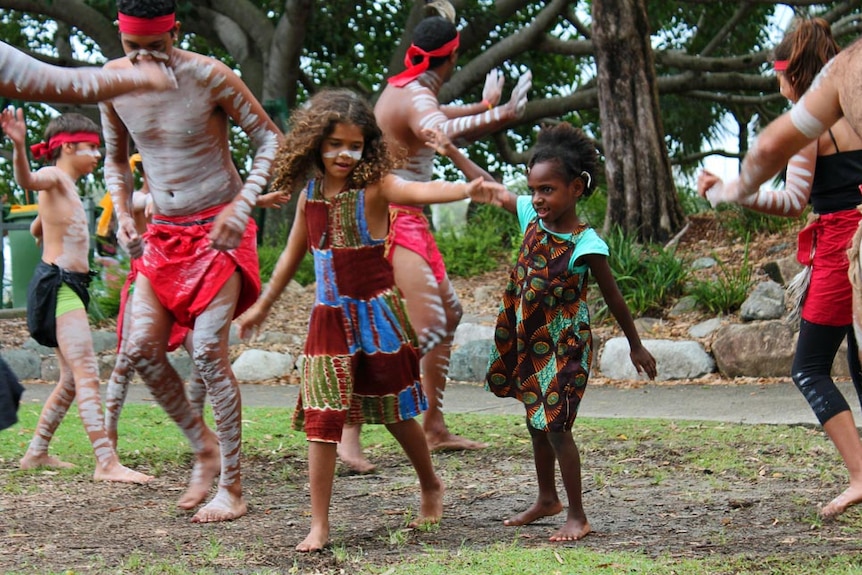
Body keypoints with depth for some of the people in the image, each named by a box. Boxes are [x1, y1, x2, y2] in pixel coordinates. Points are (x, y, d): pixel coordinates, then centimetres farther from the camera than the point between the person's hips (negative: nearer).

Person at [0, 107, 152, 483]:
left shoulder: (67, 186, 22)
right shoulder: (54, 177, -7)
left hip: (70, 284, 10)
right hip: (58, 283, -10)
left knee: (72, 379, 14)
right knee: (87, 375, -17)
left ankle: (36, 453, 23)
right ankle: (106, 463, -23)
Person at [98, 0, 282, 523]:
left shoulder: (210, 77, -16)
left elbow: (271, 141, -8)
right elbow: (116, 158, 15)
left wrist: (241, 206, -20)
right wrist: (123, 215, -1)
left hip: (218, 231, -5)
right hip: (163, 234, 5)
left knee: (208, 352, -12)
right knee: (142, 349, -5)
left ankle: (232, 489, -4)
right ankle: (205, 448, 17)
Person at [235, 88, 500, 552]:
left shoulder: (374, 188, -12)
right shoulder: (310, 194, 3)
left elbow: (422, 191, -33)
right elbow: (294, 254, 18)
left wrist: (466, 189, -54)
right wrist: (262, 306, 27)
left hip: (378, 313, -3)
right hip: (329, 318, 4)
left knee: (396, 411, 10)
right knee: (321, 418, -3)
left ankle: (431, 486, 37)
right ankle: (319, 525, 2)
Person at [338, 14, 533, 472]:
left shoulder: (402, 88, 12)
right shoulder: (415, 97, -19)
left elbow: (434, 116, 37)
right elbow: (438, 131, -44)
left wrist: (483, 106, 51)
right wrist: (497, 117, -53)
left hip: (408, 221, 11)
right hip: (392, 221, -11)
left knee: (449, 314, 19)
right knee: (426, 328, -18)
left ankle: (434, 428, 26)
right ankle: (349, 433, -22)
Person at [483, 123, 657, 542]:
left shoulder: (586, 245, -20)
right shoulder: (531, 216, -4)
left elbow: (613, 298, -11)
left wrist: (636, 346, -2)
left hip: (563, 347, -7)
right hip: (528, 342, 7)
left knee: (555, 427, -8)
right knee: (537, 425, 18)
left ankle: (577, 517, 2)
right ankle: (547, 499, 36)